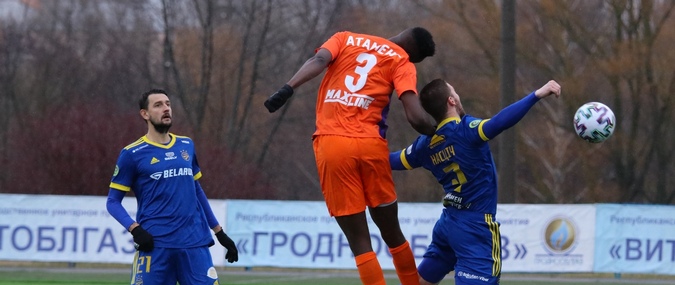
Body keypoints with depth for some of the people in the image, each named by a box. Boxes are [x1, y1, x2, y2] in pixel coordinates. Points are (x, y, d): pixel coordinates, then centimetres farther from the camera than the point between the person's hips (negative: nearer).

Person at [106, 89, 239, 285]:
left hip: (195, 241, 4)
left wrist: (219, 232, 22)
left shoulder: (187, 146, 14)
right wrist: (135, 229, -15)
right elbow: (113, 202, 2)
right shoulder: (133, 154, 0)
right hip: (156, 243, -4)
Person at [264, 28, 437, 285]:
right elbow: (416, 117, -4)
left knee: (359, 241, 3)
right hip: (370, 145, -1)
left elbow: (318, 61, -5)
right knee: (392, 234, 18)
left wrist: (287, 89, -17)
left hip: (331, 144, 1)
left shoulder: (345, 39, 17)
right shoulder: (402, 62, 9)